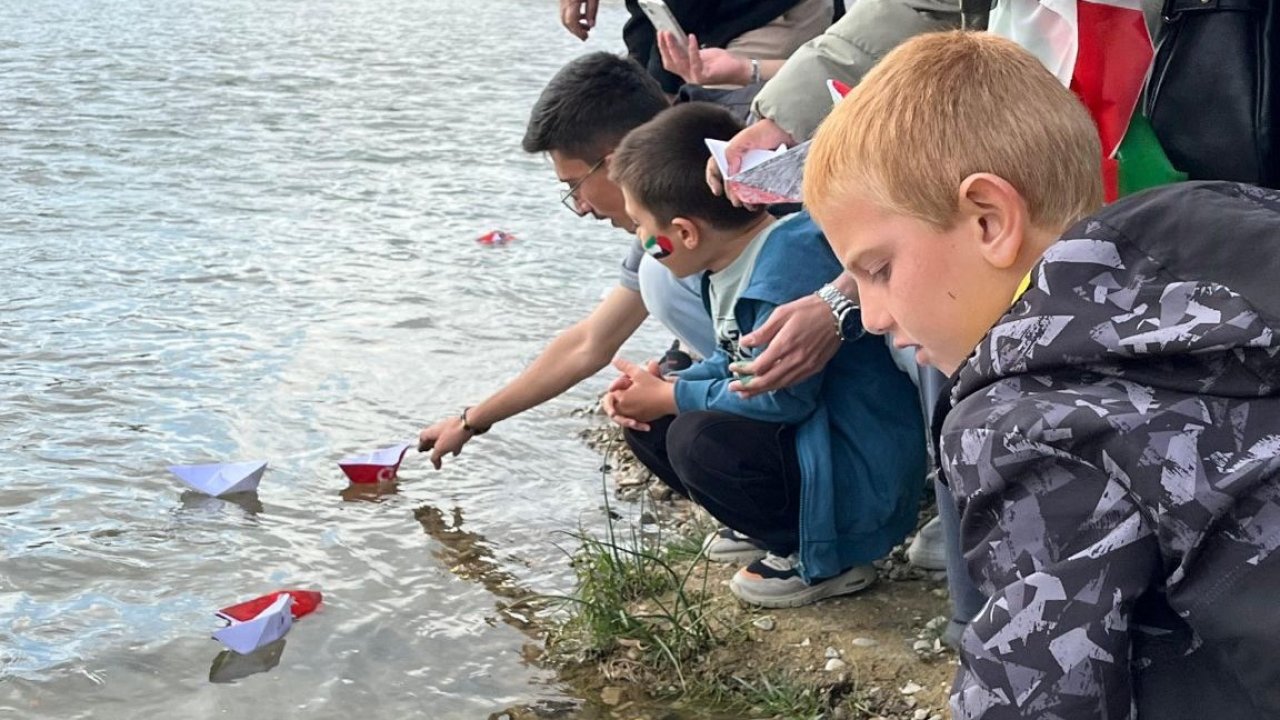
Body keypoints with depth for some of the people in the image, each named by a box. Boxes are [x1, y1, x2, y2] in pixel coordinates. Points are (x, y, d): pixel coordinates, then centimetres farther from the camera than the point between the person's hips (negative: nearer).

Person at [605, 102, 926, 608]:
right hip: (810, 446, 10)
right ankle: (767, 525, 16)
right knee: (646, 424, 7)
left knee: (700, 442, -30)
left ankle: (827, 561, -9)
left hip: (863, 476, -10)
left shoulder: (790, 264, -26)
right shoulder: (729, 263, 4)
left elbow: (783, 395, -28)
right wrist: (660, 386, -2)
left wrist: (669, 397, -14)